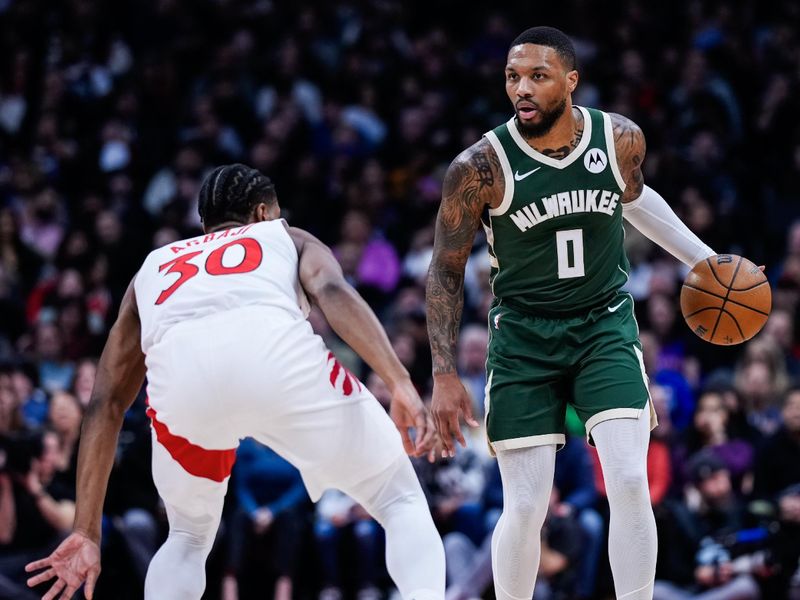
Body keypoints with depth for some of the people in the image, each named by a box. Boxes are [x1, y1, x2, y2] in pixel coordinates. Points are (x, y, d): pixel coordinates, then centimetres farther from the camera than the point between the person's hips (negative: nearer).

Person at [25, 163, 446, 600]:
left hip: (178, 369, 2)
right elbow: (334, 293, 10)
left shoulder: (153, 267, 41)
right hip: (279, 352, -2)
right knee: (401, 502, 17)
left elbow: (106, 405, 34)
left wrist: (86, 533, 33)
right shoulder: (290, 239, 35)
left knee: (188, 537, 31)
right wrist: (400, 384, -2)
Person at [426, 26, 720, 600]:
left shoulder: (621, 138, -8)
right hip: (523, 337, -2)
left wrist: (704, 258, 20)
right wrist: (445, 376, -8)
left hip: (606, 325, 2)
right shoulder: (480, 167, -17)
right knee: (526, 506, -5)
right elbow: (446, 272, -6)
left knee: (630, 482, -15)